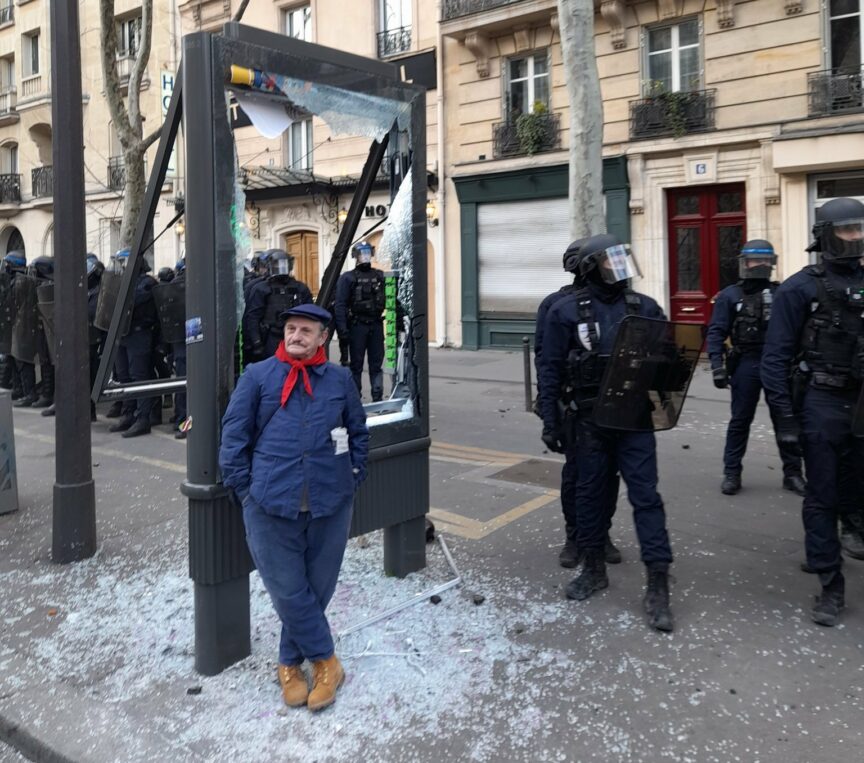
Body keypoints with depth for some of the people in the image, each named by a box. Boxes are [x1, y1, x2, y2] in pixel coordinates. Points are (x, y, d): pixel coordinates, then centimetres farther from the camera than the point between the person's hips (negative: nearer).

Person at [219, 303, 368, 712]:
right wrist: (246, 489, -3)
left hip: (330, 503, 2)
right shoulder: (257, 376, 1)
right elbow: (233, 436, 1)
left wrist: (352, 479, 7)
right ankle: (326, 662, 22)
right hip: (271, 505, -1)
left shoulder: (340, 378, 6)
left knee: (316, 588, 11)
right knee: (289, 592, 3)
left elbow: (359, 433, 14)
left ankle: (291, 663, 31)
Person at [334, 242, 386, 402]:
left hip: (376, 325, 3)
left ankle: (378, 398, 13)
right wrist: (342, 328, -18)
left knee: (376, 364, 7)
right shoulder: (348, 278, -2)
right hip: (357, 326, -3)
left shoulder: (380, 276, 10)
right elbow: (340, 305, -9)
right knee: (356, 364, 4)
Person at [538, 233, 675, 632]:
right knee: (590, 492, 12)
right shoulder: (567, 311, -3)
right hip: (589, 420, 0)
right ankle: (593, 569, 29)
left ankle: (658, 586, 4)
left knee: (645, 495, -2)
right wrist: (550, 421, -3)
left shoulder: (645, 308, 3)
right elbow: (550, 369, -1)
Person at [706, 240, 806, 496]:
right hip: (746, 364, -2)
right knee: (740, 421, 6)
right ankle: (731, 473, 15)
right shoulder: (729, 296, 1)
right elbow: (716, 332, -3)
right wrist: (717, 366, -11)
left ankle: (792, 473, 19)